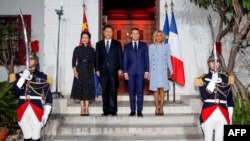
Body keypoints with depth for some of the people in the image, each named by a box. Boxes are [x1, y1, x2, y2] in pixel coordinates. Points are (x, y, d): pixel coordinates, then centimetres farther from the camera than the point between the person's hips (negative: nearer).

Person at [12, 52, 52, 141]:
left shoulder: (42, 77, 1)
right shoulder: (19, 75, 6)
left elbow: (48, 95, 1)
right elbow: (15, 92, -6)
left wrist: (46, 112, -4)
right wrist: (23, 78, -15)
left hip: (37, 110, -2)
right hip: (22, 110, 2)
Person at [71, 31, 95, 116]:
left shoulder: (91, 50, 5)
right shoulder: (77, 49, 2)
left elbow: (94, 62, 7)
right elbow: (73, 61, -1)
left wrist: (94, 70, -2)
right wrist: (75, 71, -10)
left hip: (89, 71, 1)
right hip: (80, 71, -1)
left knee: (88, 89, 2)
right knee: (80, 89, 1)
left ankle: (86, 109, 10)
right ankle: (82, 109, 9)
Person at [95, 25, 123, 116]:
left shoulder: (117, 43, 9)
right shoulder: (99, 44, 13)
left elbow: (120, 57, 5)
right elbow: (97, 58, 9)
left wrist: (120, 69, -3)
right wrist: (97, 69, 1)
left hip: (113, 71, -1)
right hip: (103, 71, 2)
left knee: (113, 91, -4)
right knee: (104, 92, 3)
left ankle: (113, 110, 1)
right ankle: (106, 110, 9)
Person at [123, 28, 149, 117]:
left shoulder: (144, 45, 11)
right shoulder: (127, 46, 12)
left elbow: (146, 58, 7)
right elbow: (125, 59, 8)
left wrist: (146, 71, -1)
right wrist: (125, 72, -1)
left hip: (141, 71, -1)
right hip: (130, 71, 1)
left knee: (140, 92, -2)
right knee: (131, 92, 2)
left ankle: (139, 111, 3)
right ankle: (132, 110, 8)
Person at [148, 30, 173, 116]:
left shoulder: (166, 46, 7)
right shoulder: (151, 47, 5)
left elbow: (168, 59, 8)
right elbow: (149, 60, 5)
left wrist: (170, 70, 4)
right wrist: (148, 72, 1)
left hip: (163, 70, 0)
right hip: (154, 71, 0)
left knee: (162, 89, -2)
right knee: (156, 90, 2)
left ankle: (161, 108, 3)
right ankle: (157, 108, 8)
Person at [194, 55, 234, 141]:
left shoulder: (226, 79, 9)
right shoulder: (203, 79, 1)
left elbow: (230, 99, 12)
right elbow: (204, 96, -14)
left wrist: (230, 116, 8)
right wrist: (213, 80, -16)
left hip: (222, 114, 2)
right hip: (208, 114, -2)